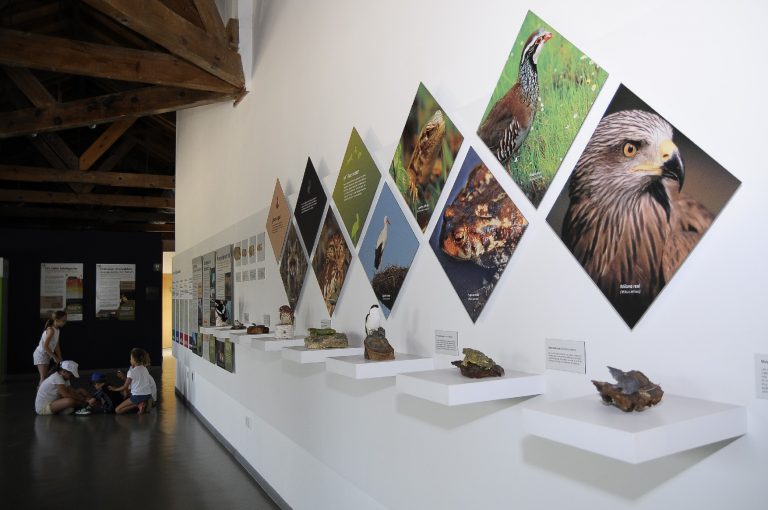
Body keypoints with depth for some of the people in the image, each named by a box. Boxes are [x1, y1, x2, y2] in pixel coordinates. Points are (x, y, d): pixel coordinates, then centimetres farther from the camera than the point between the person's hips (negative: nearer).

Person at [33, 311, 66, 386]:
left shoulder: (57, 330, 5)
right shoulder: (51, 330, -22)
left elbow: (57, 345, 11)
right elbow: (45, 346, -27)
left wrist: (59, 358, 9)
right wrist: (54, 357, -21)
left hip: (46, 355, 9)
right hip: (41, 354, -9)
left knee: (45, 377, 15)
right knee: (43, 377, -10)